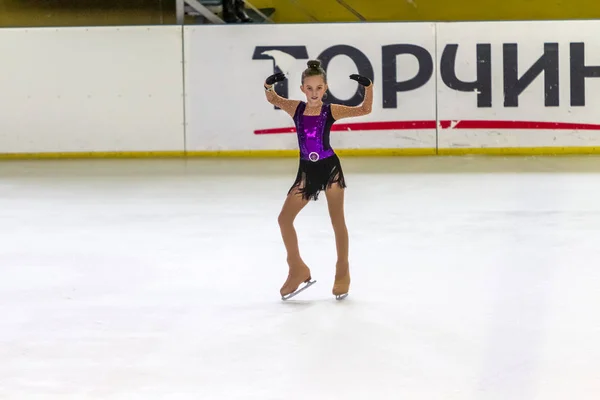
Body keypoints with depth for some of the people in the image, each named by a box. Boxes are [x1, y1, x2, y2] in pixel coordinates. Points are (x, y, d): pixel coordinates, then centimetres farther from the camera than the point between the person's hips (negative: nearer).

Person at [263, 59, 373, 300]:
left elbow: (364, 110, -10)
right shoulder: (296, 108, -2)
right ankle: (298, 270, 13)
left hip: (330, 168, -3)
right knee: (284, 219, 0)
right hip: (307, 172, 3)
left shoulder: (331, 111, -9)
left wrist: (368, 87, -25)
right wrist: (268, 85, -21)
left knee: (337, 221, 6)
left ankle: (343, 271, 20)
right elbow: (272, 99, 0)